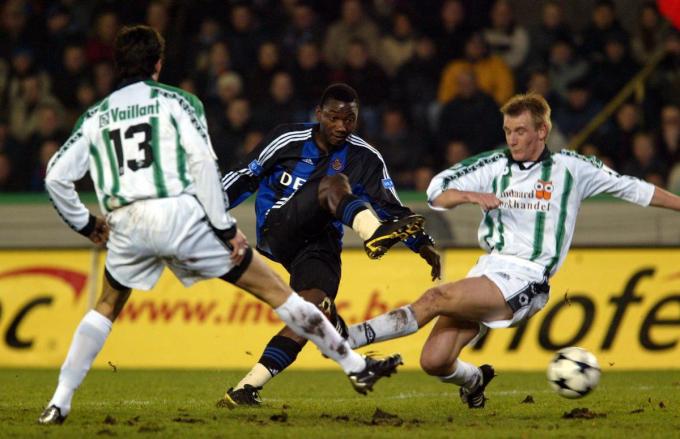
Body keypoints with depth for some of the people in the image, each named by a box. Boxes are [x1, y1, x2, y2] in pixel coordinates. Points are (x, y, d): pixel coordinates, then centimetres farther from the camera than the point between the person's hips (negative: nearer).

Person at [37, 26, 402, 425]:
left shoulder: (96, 116, 18)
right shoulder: (176, 101, 8)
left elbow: (56, 177, 12)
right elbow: (202, 162, -5)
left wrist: (86, 224, 26)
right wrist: (227, 228, -4)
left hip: (126, 224, 3)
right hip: (180, 214, -3)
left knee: (106, 309, 28)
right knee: (275, 290, 5)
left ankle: (59, 403, 16)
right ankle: (356, 366, 7)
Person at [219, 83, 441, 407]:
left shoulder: (365, 158, 7)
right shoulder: (288, 140, 0)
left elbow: (390, 207, 7)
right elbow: (244, 178, 7)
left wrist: (422, 244, -5)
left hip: (320, 244, 3)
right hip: (277, 231, -3)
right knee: (335, 183, -24)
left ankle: (248, 387, -23)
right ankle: (372, 234, -56)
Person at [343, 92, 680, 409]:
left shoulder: (570, 167, 4)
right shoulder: (495, 166, 10)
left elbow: (631, 189, 14)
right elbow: (436, 192, 7)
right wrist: (471, 196, -13)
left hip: (524, 281, -5)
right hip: (488, 269, 5)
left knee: (436, 298, -27)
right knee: (434, 361, -8)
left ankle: (351, 337, -28)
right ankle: (475, 380, 26)